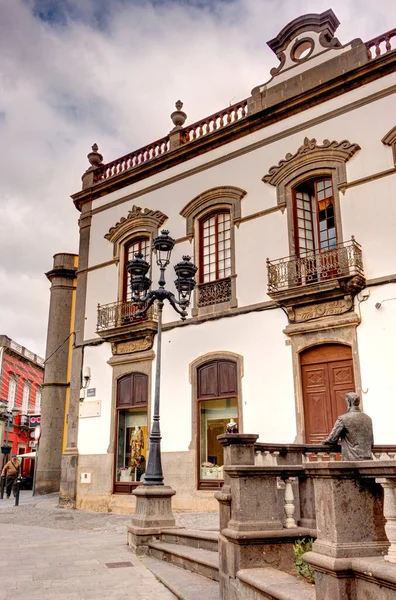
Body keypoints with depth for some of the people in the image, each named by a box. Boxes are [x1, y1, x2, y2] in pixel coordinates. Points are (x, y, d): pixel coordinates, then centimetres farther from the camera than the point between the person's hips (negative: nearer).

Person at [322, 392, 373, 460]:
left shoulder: (343, 419, -8)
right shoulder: (368, 419, 9)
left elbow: (333, 438, -5)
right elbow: (371, 443, 16)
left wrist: (325, 441, 15)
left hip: (352, 460, -5)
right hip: (367, 459, 5)